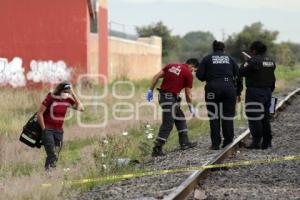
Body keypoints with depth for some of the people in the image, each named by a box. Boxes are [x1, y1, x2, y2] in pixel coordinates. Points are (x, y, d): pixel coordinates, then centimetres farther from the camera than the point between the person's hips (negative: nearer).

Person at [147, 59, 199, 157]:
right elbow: (188, 94, -3)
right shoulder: (188, 74, -5)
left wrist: (151, 90, 10)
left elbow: (156, 77, 6)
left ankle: (184, 143, 28)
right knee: (168, 124, -7)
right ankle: (157, 149, -12)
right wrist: (191, 108, 10)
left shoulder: (171, 66, 12)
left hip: (162, 96, 8)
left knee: (180, 118, 21)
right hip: (170, 98, -8)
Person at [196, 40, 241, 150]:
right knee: (228, 117, 7)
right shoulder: (230, 59, 12)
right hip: (229, 88, 1)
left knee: (214, 117, 4)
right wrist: (238, 92, 14)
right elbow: (238, 75, 9)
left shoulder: (207, 59, 6)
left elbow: (199, 75, -3)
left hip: (213, 89, -1)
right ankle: (228, 142, 8)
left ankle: (215, 144, 2)